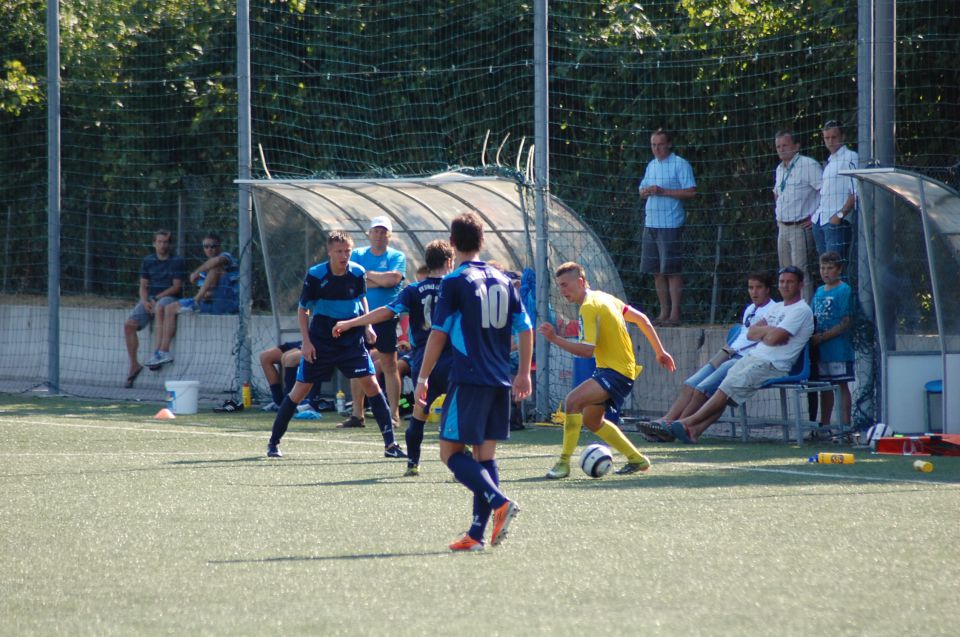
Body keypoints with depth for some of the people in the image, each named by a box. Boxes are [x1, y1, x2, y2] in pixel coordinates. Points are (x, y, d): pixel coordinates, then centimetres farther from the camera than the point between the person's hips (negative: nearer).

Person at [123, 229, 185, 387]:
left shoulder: (177, 261, 1)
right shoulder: (148, 261, 14)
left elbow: (176, 287, -6)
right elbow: (143, 285, 14)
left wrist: (156, 298, -14)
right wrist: (145, 301, -7)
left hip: (169, 298, -5)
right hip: (150, 299, 5)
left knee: (160, 306, -41)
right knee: (129, 324, -17)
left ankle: (158, 351, -43)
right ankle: (134, 365, -10)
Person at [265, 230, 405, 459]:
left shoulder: (357, 273, -5)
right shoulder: (315, 275, -13)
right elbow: (303, 309, -4)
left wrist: (367, 326, 3)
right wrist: (306, 341, -10)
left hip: (352, 341, 2)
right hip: (319, 343, -2)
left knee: (371, 384, -9)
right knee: (300, 390, 1)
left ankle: (390, 444, -5)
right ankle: (273, 442, 15)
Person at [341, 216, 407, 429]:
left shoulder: (397, 257, 2)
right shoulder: (357, 254, 9)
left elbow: (393, 278, -16)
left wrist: (367, 274, -6)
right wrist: (380, 281, -9)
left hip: (386, 317, -3)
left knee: (389, 365, -3)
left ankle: (394, 415, 0)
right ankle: (357, 415, 10)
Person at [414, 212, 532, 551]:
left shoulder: (455, 282, -6)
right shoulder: (503, 281, 11)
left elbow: (438, 334, -7)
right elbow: (526, 329, 12)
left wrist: (423, 378, 0)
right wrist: (524, 374, 22)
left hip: (468, 380, -6)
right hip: (500, 383, 6)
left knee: (451, 452, -2)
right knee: (485, 455, 8)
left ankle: (499, 501, -22)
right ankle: (478, 533, 2)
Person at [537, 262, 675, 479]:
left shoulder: (589, 307, -17)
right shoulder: (603, 298, 12)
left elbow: (587, 350, -26)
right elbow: (641, 319, 18)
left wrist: (555, 339, -28)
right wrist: (660, 352, 24)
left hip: (616, 372, -10)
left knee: (574, 400, -27)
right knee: (591, 420, 22)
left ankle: (564, 462, -27)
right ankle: (636, 459, 32)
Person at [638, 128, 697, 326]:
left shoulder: (680, 164, -5)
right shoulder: (651, 166, 18)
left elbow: (691, 192, -11)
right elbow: (642, 191, 24)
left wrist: (663, 191, -16)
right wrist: (646, 191, -1)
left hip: (671, 225, -7)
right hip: (651, 224, 7)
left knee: (672, 271, -7)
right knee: (656, 272, 8)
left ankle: (674, 314, -5)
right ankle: (663, 312, 14)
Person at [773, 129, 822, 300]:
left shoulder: (808, 166, -11)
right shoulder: (780, 169, 16)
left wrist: (816, 217, -16)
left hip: (801, 227, -8)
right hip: (783, 228, 8)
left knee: (801, 272, -14)